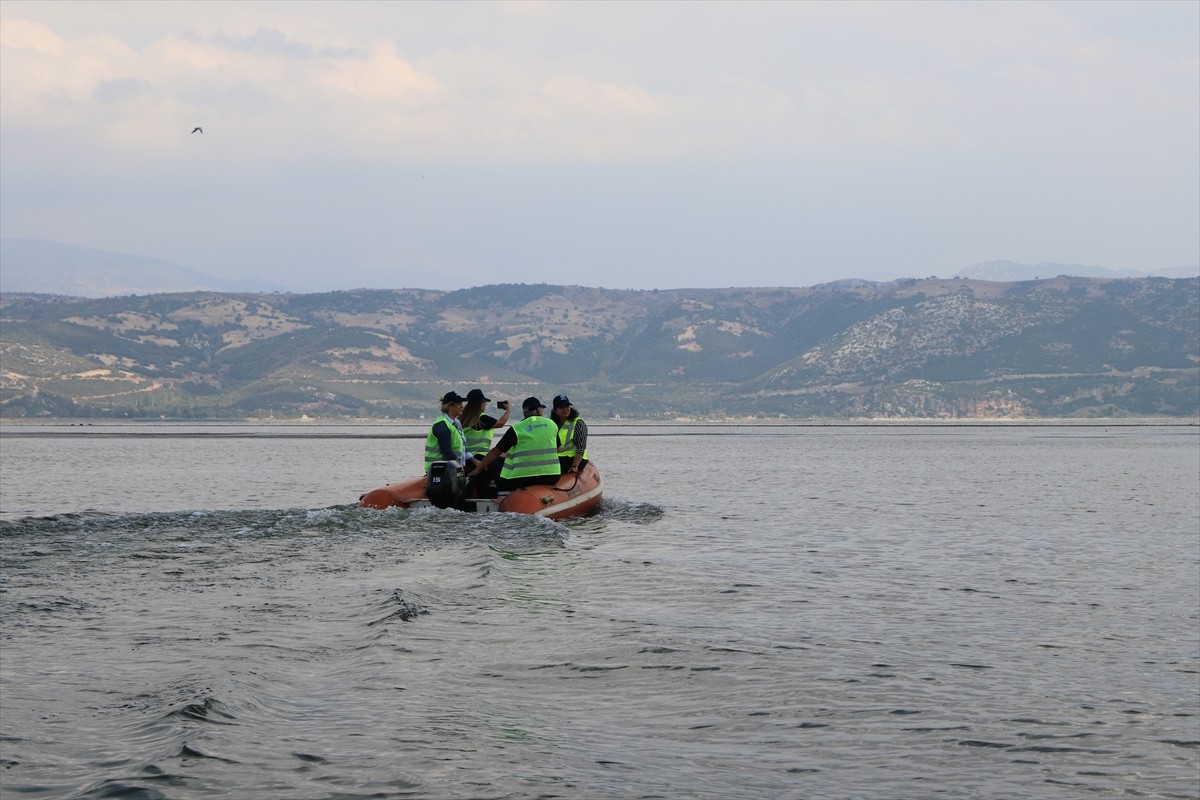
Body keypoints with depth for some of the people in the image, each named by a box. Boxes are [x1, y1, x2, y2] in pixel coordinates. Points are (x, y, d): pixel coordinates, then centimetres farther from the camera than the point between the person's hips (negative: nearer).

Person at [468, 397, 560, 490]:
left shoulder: (517, 429, -2)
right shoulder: (552, 424, 7)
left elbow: (496, 451, 0)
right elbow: (557, 449, 20)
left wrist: (479, 469, 8)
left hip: (522, 479, -4)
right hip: (550, 478, 5)